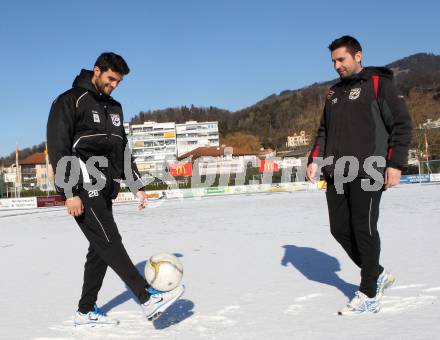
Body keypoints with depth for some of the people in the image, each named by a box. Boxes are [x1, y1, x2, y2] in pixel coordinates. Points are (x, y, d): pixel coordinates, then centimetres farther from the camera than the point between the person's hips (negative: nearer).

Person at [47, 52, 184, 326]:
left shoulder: (114, 108, 20)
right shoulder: (70, 101, -4)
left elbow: (123, 150, 25)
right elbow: (58, 147, -12)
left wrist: (136, 186, 17)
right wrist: (70, 192, -18)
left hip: (103, 190, 8)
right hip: (83, 188, -8)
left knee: (100, 249, 7)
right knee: (110, 242, -14)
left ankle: (86, 312, 17)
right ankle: (149, 298, -20)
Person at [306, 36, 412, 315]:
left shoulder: (379, 83, 1)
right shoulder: (334, 93, 20)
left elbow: (402, 125, -5)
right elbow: (324, 132, 24)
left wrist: (395, 164, -14)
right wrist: (315, 160, 9)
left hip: (367, 172, -7)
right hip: (337, 174, 7)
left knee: (364, 230, -5)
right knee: (340, 229, 6)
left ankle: (369, 296, 5)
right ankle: (378, 275, 24)